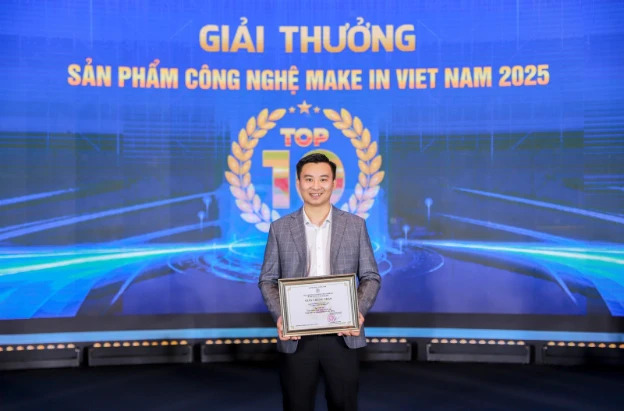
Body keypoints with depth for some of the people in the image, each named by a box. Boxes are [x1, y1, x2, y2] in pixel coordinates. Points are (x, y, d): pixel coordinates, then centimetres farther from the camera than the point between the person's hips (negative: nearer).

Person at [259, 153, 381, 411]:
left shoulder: (356, 225, 4)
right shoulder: (280, 228, 4)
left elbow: (371, 276, 5)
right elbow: (267, 280, 5)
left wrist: (359, 311, -13)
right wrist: (279, 316, -12)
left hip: (343, 335, 0)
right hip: (296, 338, 0)